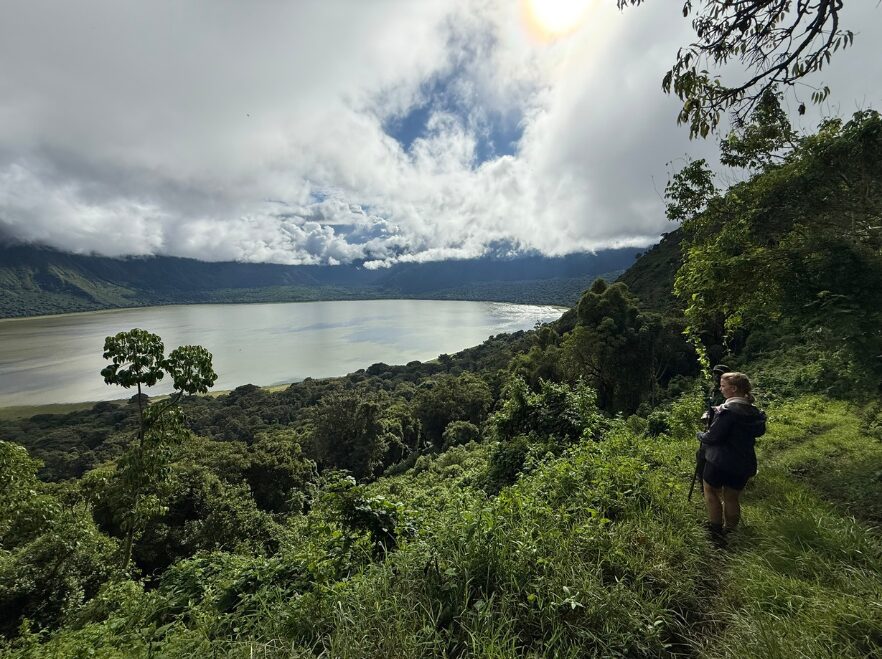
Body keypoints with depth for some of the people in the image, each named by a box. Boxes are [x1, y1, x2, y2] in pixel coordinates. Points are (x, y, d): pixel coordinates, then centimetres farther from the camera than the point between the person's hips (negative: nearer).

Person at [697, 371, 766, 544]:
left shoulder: (727, 410, -21)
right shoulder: (755, 412, 2)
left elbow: (712, 437, -20)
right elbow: (759, 432, 17)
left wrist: (700, 435, -1)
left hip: (719, 461, -7)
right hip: (743, 464, 7)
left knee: (712, 492, 10)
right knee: (732, 498, 18)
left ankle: (716, 531, 12)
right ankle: (731, 531, 26)